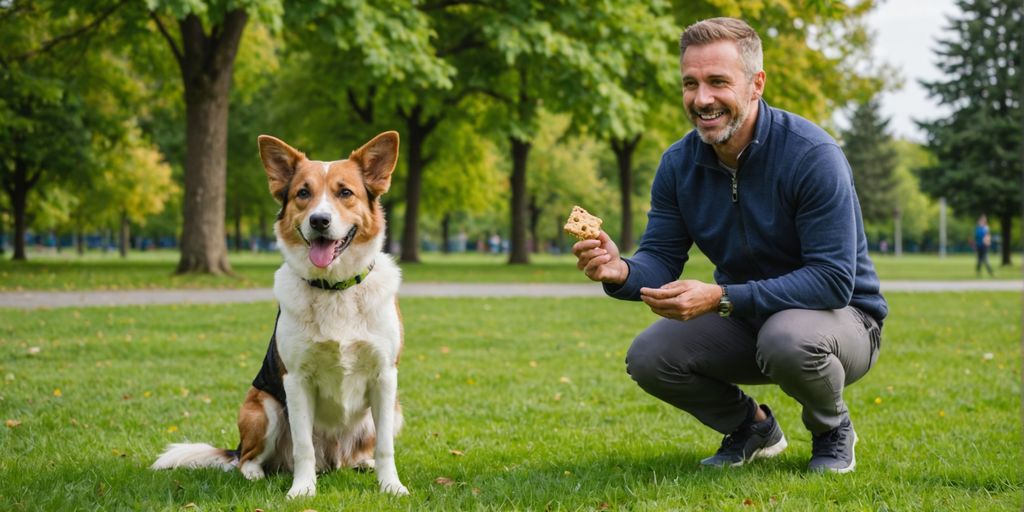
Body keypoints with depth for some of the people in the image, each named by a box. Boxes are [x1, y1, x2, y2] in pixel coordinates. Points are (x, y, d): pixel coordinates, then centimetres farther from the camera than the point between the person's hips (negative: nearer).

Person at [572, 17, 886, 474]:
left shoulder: (811, 154, -25)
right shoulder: (679, 163, -6)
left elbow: (834, 280, -29)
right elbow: (660, 258, -5)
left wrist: (720, 298, -37)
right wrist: (620, 272, -31)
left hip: (838, 316, -5)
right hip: (744, 321, 5)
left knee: (789, 338, -39)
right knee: (647, 356, -18)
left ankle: (832, 429, -2)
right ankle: (752, 427, 11)